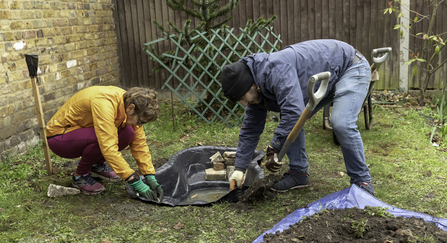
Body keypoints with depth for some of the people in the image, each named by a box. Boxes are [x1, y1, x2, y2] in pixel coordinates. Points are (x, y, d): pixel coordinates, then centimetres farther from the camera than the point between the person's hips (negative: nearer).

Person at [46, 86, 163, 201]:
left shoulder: (130, 102, -12)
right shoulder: (104, 103, -35)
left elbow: (139, 143, -6)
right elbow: (108, 148, -40)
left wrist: (150, 177, -14)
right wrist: (136, 182, -38)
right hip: (58, 135, -7)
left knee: (127, 133, -16)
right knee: (102, 138, -34)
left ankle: (97, 165, 7)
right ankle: (80, 176, -8)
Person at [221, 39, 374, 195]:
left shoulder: (276, 70, -36)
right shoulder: (257, 91, -5)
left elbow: (294, 111, -45)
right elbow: (250, 129, 3)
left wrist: (274, 150, -38)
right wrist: (240, 168, 1)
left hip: (350, 67, -9)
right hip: (321, 83, 9)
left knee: (341, 124, -25)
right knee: (290, 122, 1)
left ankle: (362, 182, -8)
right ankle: (299, 173, 11)